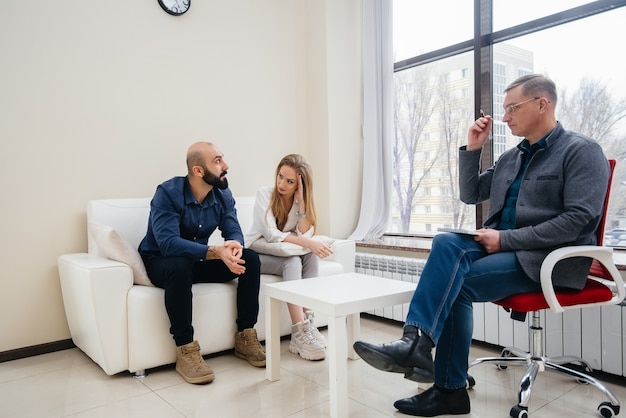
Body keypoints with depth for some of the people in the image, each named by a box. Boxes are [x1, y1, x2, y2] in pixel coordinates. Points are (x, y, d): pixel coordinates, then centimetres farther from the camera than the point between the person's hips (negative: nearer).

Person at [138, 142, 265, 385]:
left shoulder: (223, 194, -6)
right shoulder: (168, 193, -24)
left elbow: (234, 231, -10)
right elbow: (168, 243, -35)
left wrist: (235, 246, -36)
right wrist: (216, 252, -46)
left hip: (199, 259, 5)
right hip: (160, 262, -5)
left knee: (250, 259, -15)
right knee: (179, 266, -40)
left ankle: (245, 338, -5)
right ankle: (185, 351, -26)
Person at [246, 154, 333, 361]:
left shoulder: (301, 200, -2)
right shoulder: (264, 194, -15)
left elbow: (305, 235, -16)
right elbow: (271, 235, -26)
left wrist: (301, 200, -21)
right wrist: (308, 243, -36)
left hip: (284, 254, 5)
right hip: (258, 254, -4)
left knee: (311, 255, -25)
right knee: (292, 262, -32)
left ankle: (309, 324, -27)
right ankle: (299, 333, -36)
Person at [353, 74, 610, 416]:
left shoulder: (583, 151, -5)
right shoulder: (511, 157, 17)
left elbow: (578, 220, -16)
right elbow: (470, 195, 21)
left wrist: (506, 239, -18)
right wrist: (472, 150, 8)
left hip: (550, 258, -6)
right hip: (504, 246, 6)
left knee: (455, 284, -26)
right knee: (447, 244, -23)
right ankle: (415, 342, -25)